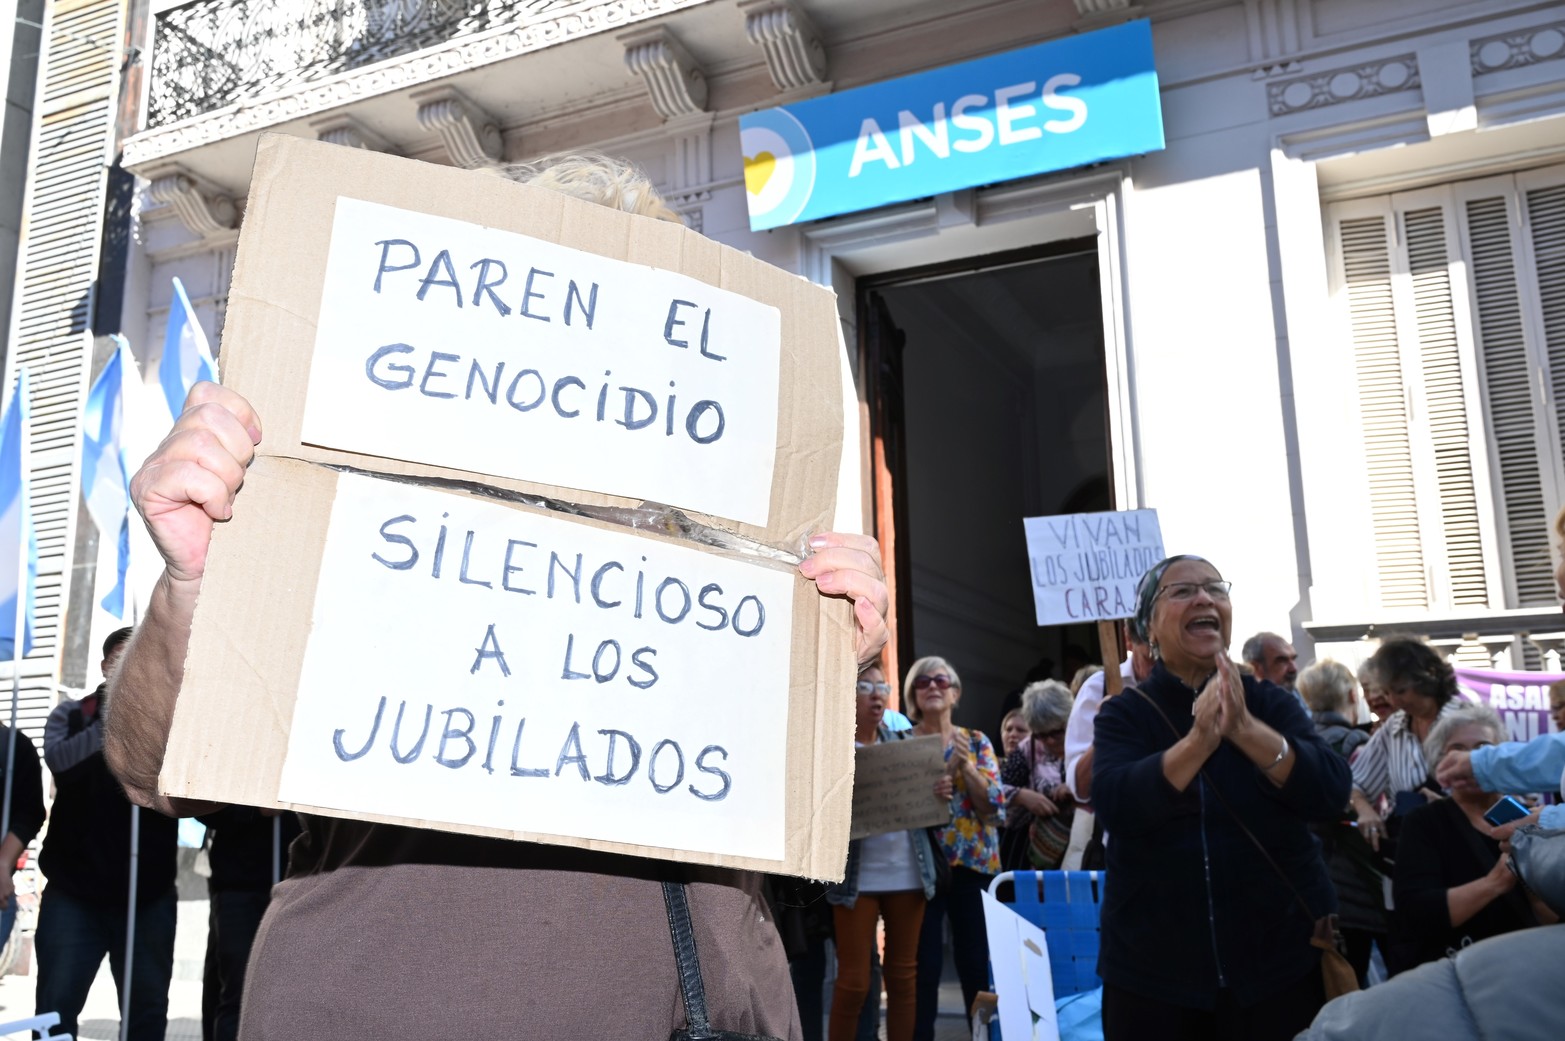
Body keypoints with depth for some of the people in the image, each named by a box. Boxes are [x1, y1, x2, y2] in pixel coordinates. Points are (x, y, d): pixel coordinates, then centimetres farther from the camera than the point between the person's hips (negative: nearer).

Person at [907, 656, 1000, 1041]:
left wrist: (966, 765, -15)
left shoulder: (977, 742, 8)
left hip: (973, 862, 2)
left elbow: (992, 804, -1)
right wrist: (948, 767, -19)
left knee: (977, 963, 6)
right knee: (923, 965, -1)